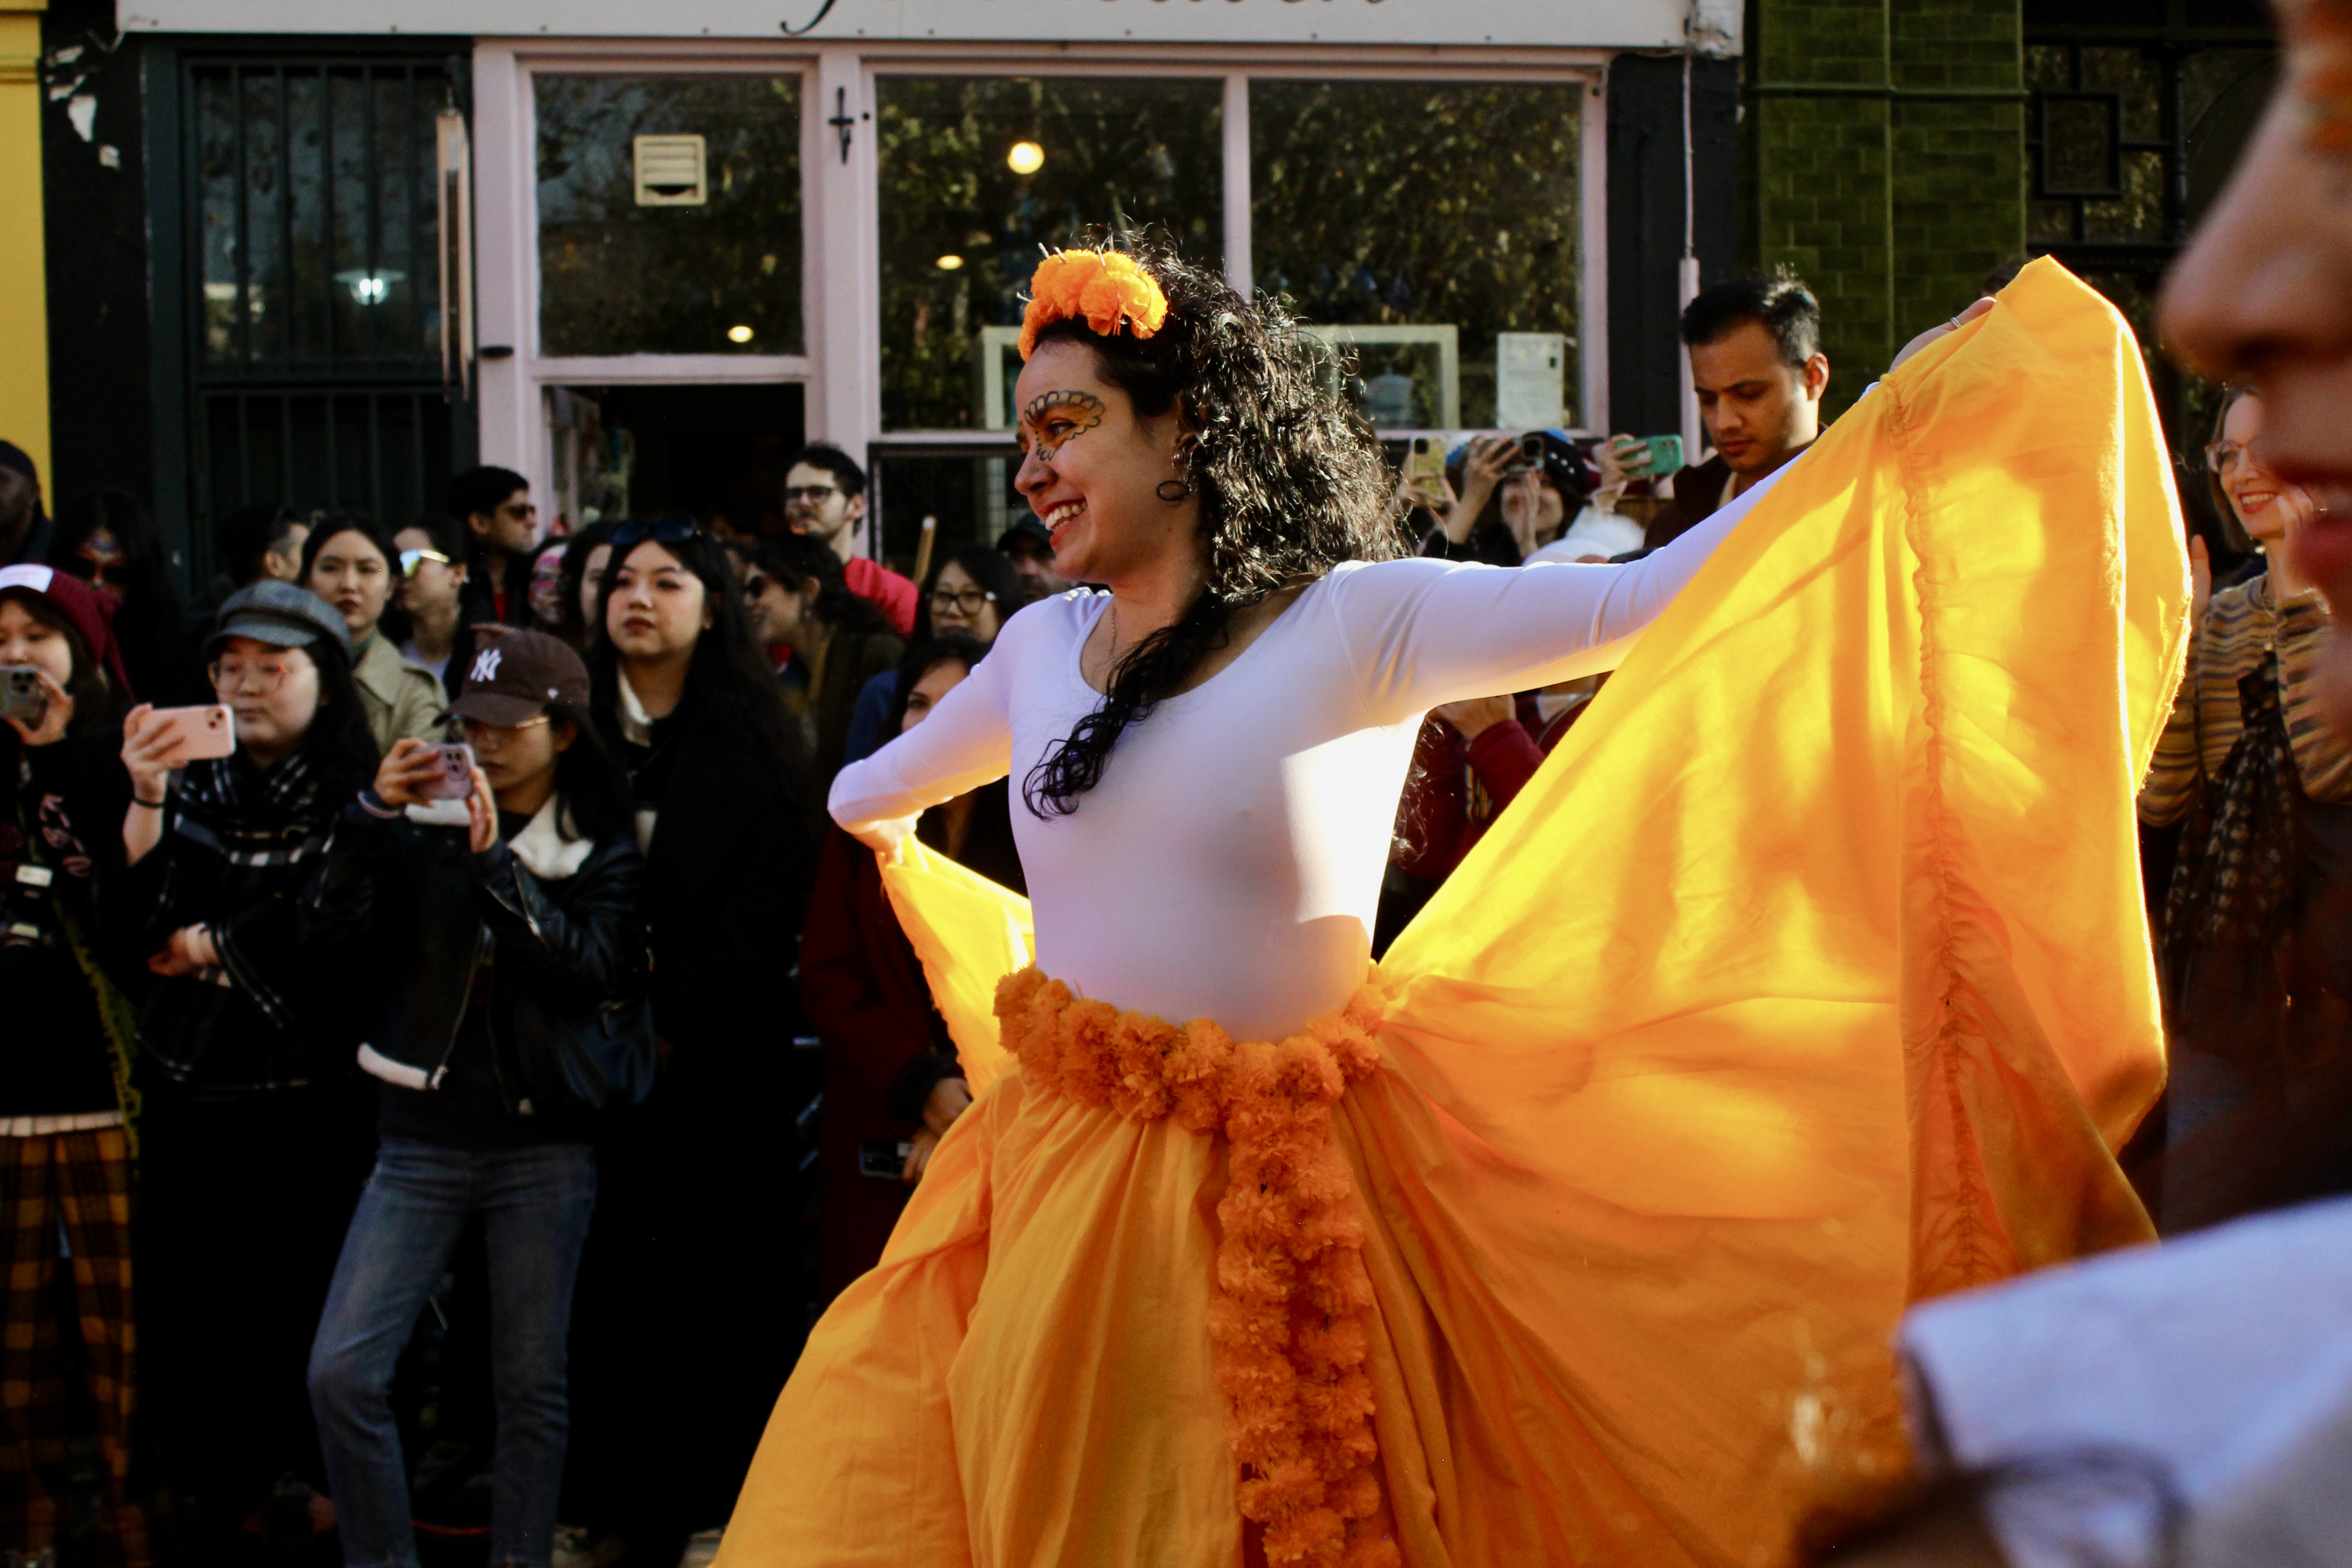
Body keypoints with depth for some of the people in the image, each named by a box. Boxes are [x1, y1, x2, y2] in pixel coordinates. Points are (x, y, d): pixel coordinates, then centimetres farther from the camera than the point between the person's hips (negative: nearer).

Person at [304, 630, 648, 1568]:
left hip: (545, 1145, -1)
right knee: (341, 1370, -8)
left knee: (531, 1384, 4)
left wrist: (495, 861, -20)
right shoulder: (426, 833, 7)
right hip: (422, 1138, 1)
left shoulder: (604, 854, 3)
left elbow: (590, 971, -14)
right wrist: (375, 814, -16)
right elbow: (330, 928, -5)